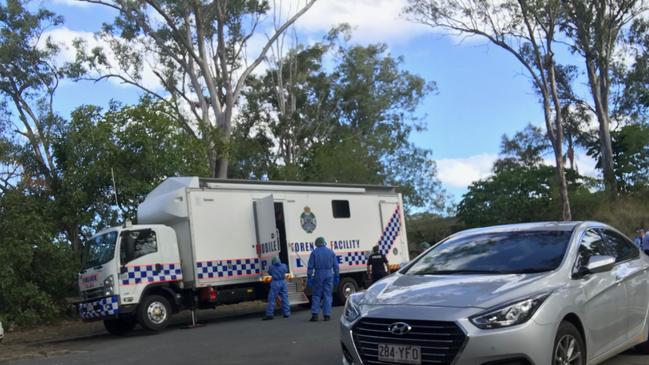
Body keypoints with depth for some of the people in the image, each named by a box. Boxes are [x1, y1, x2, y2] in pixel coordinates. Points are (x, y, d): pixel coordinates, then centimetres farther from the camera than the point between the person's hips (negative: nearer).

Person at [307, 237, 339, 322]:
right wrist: (337, 276, 11)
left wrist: (309, 277, -1)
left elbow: (310, 266, -3)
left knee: (316, 295, 6)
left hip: (318, 276, -2)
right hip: (329, 275, 2)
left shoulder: (314, 252, 0)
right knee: (328, 295, 6)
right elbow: (336, 266, 7)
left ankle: (315, 314, 0)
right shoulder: (331, 252, 7)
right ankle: (327, 315, 4)